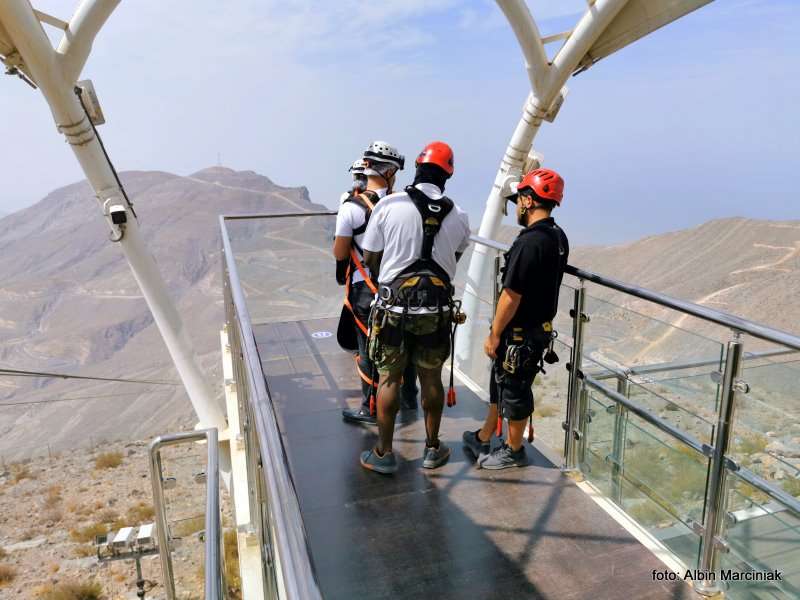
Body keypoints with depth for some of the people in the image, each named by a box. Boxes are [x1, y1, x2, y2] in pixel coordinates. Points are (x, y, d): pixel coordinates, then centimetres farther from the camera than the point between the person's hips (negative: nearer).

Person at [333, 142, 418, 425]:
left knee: (368, 349, 8)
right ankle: (409, 396, 36)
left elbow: (340, 253, -9)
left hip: (366, 289, -4)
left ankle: (371, 408, 20)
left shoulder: (351, 207, -14)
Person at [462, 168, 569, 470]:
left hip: (519, 334, -9)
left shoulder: (528, 242, -24)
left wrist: (494, 335, -15)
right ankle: (483, 438, 37)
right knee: (500, 384, 21)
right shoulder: (560, 238, 4)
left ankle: (513, 451, 27)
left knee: (514, 391, 8)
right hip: (541, 328, 9)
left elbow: (511, 297, -23)